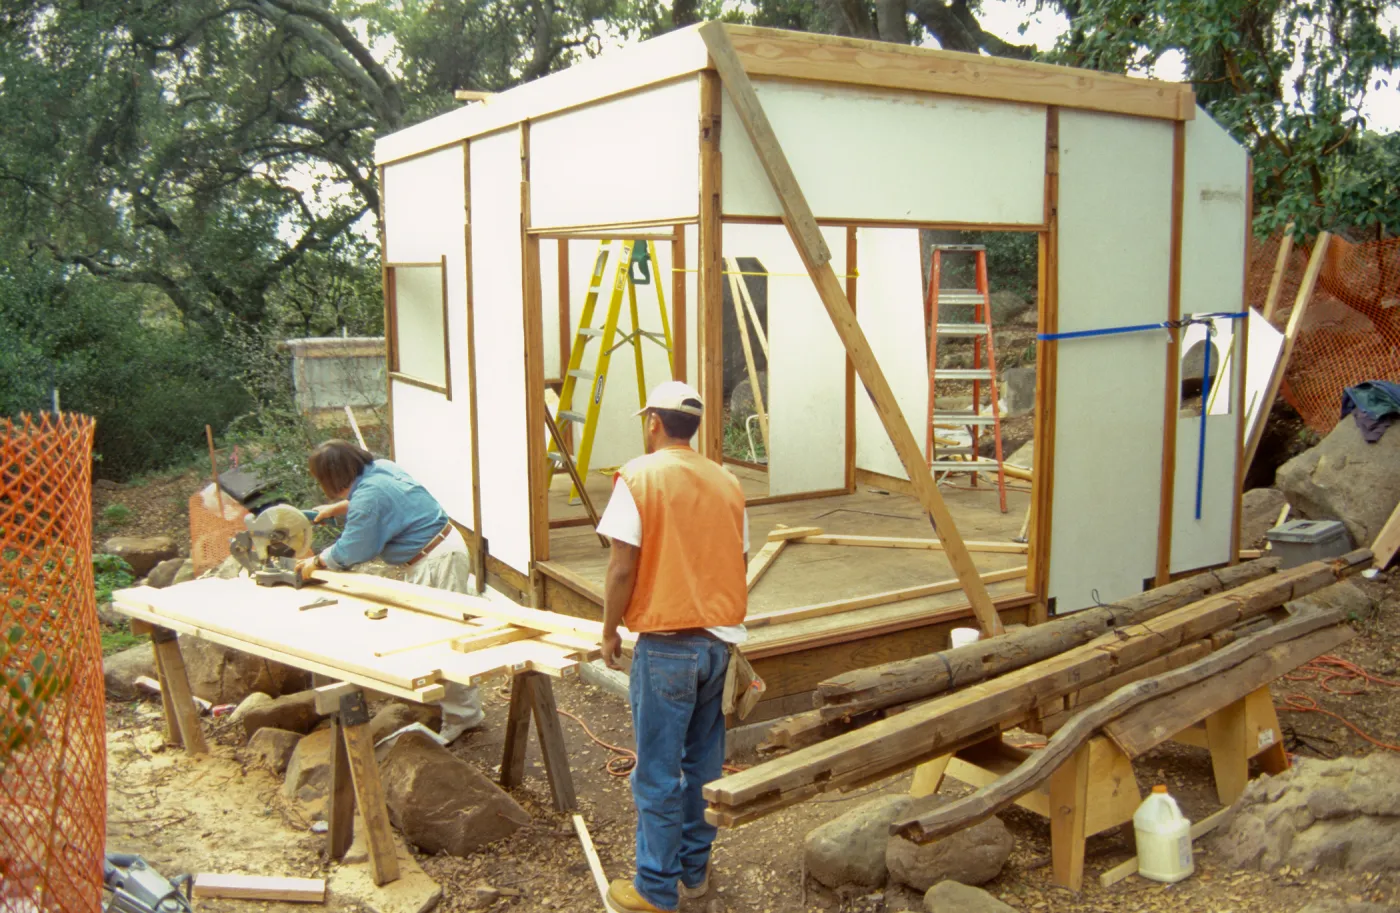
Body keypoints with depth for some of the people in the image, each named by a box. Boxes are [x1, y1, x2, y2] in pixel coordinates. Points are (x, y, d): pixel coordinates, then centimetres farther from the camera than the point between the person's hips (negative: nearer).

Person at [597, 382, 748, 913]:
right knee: (703, 763, 17)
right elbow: (740, 564, 11)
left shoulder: (640, 476, -11)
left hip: (665, 644, -6)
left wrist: (610, 630, -1)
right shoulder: (726, 482, 6)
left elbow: (623, 567, -14)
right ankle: (694, 869, 29)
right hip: (719, 640, 6)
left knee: (658, 773, 4)